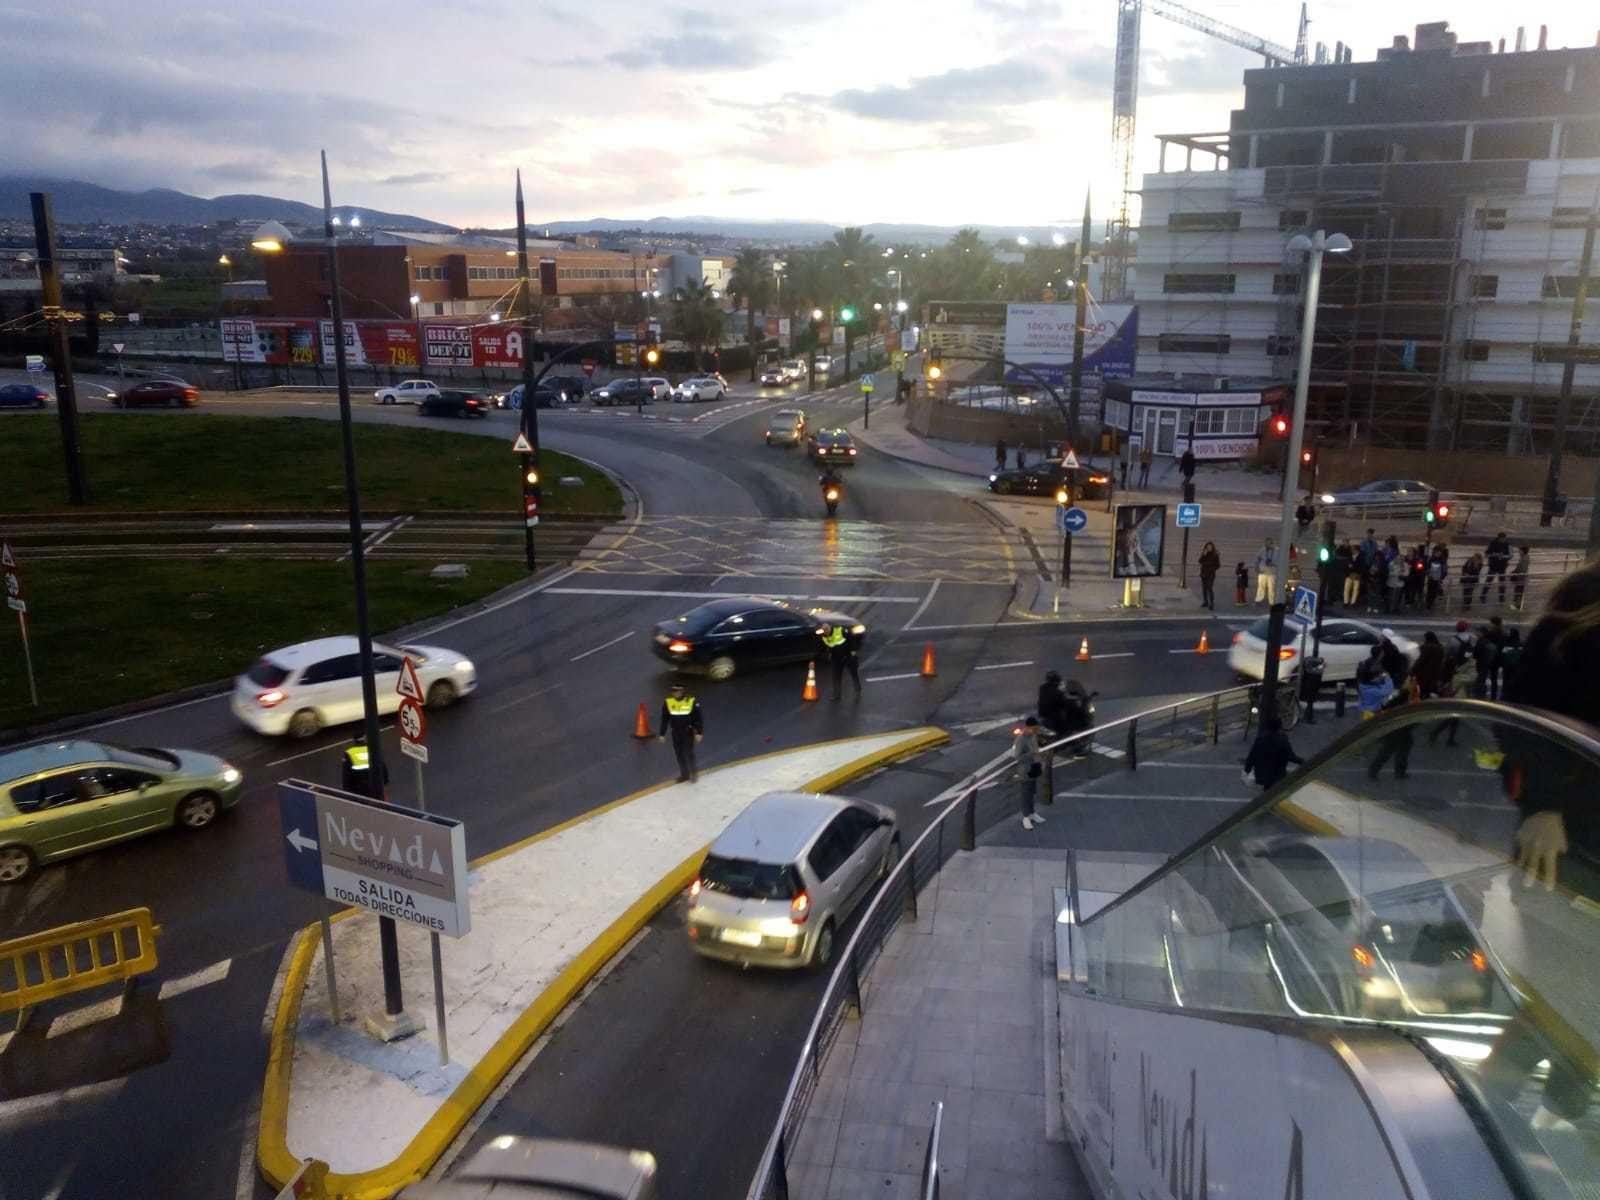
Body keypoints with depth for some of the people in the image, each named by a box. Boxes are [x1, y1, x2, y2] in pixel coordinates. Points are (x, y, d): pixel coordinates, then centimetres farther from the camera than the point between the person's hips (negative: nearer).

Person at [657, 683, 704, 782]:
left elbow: (698, 718, -8)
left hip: (688, 732, -3)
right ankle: (684, 774, 24)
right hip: (675, 733, 3)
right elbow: (664, 720, 3)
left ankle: (693, 772, 17)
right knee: (679, 754, 10)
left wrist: (699, 733, -9)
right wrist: (662, 734, 5)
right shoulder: (668, 702, -5)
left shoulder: (692, 702, -14)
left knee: (688, 752, -4)